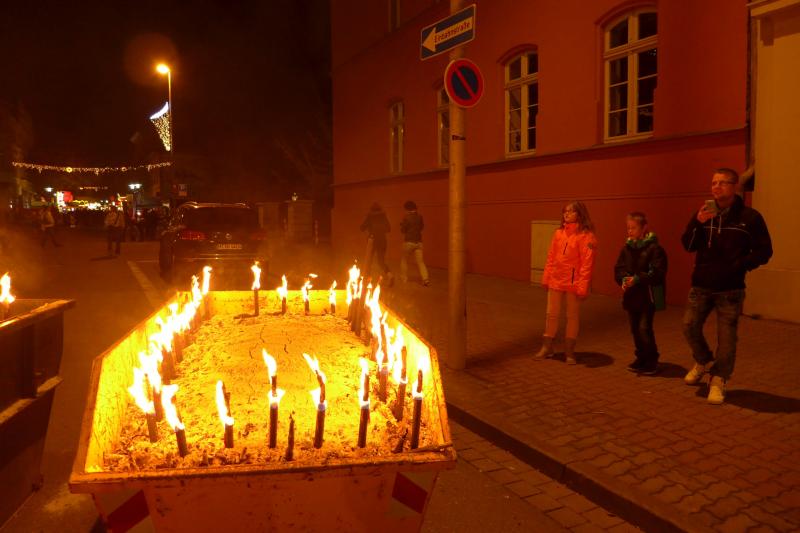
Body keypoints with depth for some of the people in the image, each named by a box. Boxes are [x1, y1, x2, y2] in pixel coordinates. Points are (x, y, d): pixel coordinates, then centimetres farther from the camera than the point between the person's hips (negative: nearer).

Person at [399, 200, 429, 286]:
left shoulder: (406, 217, -11)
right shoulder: (419, 217, 4)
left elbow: (403, 230, -8)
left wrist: (402, 225, 11)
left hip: (409, 241, -4)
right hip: (418, 241, 4)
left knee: (404, 259, 15)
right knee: (420, 261, 1)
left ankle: (404, 277, 20)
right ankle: (425, 278, -14)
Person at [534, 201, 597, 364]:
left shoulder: (586, 236, -10)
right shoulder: (559, 233, 7)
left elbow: (587, 263, -14)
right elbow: (551, 257, 9)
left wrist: (582, 286, -18)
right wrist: (546, 277, 6)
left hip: (573, 283, -5)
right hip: (556, 281, 5)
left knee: (572, 317, 9)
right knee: (551, 315, 12)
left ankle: (569, 351, 21)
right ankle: (546, 347, 26)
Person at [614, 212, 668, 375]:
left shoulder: (654, 248, -10)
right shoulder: (626, 248, 8)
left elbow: (657, 272, -17)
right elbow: (619, 268, 6)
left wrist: (637, 279, -24)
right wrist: (623, 279, -14)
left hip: (648, 296, -6)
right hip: (631, 295, 6)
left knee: (645, 328, -8)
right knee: (635, 329, 13)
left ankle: (651, 361, 8)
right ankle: (641, 358, 27)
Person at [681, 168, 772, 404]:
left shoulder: (749, 216, -4)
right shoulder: (703, 213, 5)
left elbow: (764, 251, -2)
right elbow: (688, 245, -2)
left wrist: (739, 265, -15)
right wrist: (697, 223, -17)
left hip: (730, 289, -3)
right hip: (701, 285, 3)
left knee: (726, 336, 1)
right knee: (690, 326, 0)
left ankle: (718, 381, 17)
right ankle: (704, 361, 29)